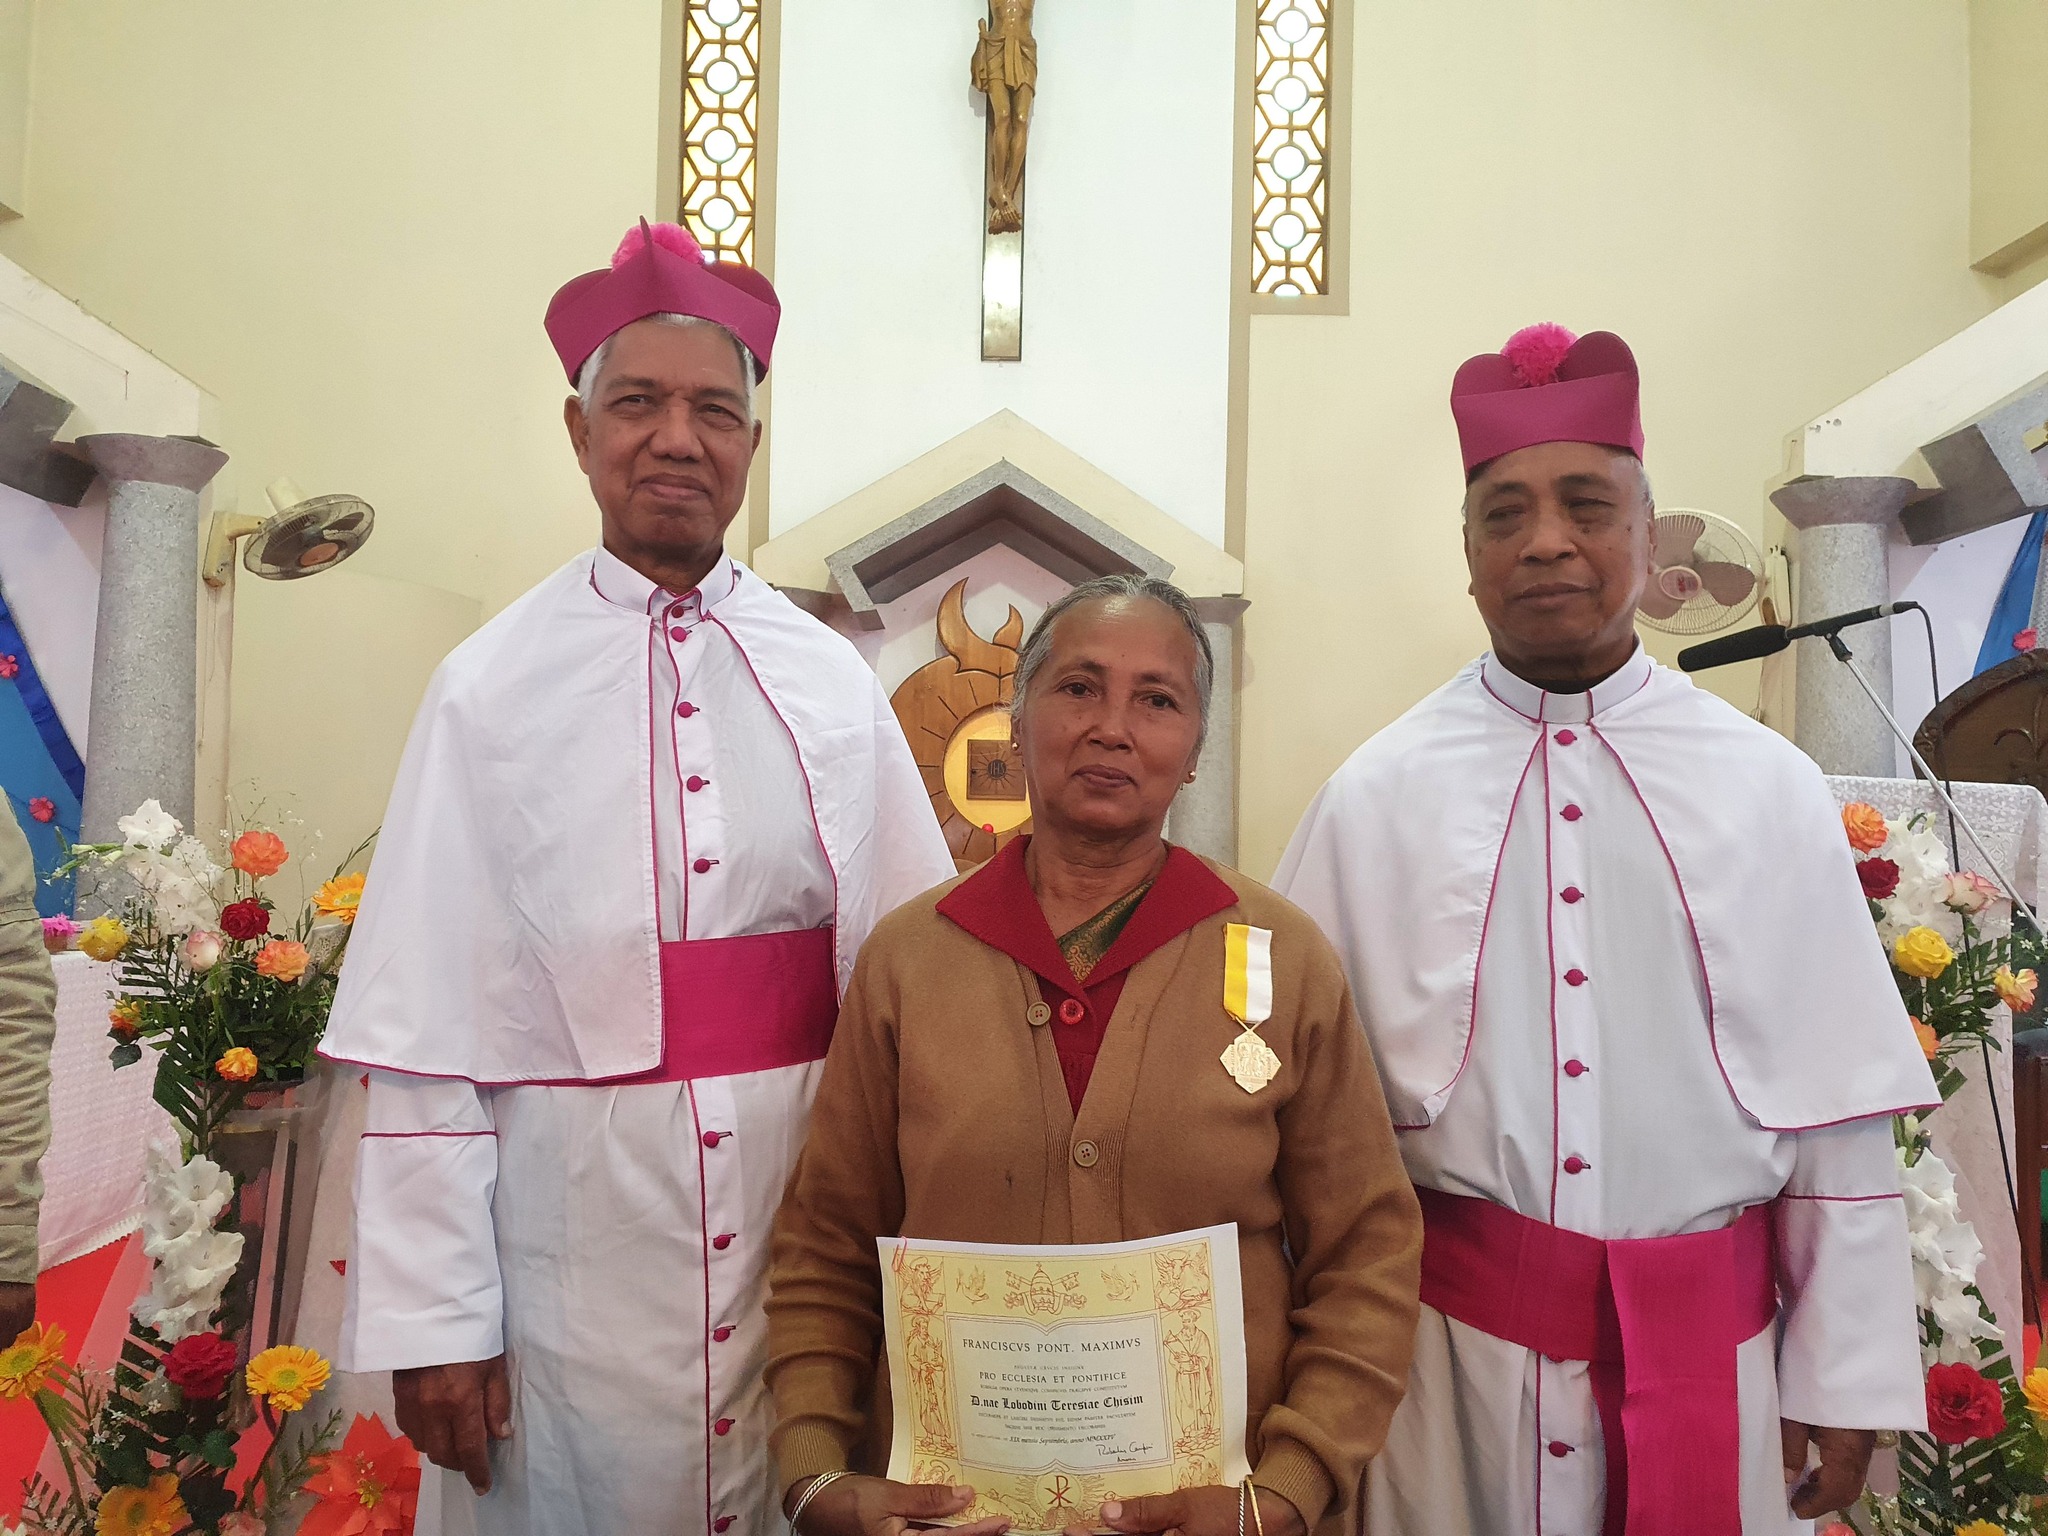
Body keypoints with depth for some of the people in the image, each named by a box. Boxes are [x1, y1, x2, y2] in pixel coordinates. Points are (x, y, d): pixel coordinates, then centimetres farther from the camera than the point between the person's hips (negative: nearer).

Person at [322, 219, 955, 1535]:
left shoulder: (831, 680, 2)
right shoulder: (494, 686, -4)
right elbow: (424, 1030, -5)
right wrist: (430, 1316, -6)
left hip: (807, 1224, 2)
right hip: (578, 1244, -1)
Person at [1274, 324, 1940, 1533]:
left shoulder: (1771, 790, -1)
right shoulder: (1376, 796, -5)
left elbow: (1840, 1115, 1)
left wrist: (1846, 1381, 2)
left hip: (1712, 1352, 1)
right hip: (1451, 1342, -1)